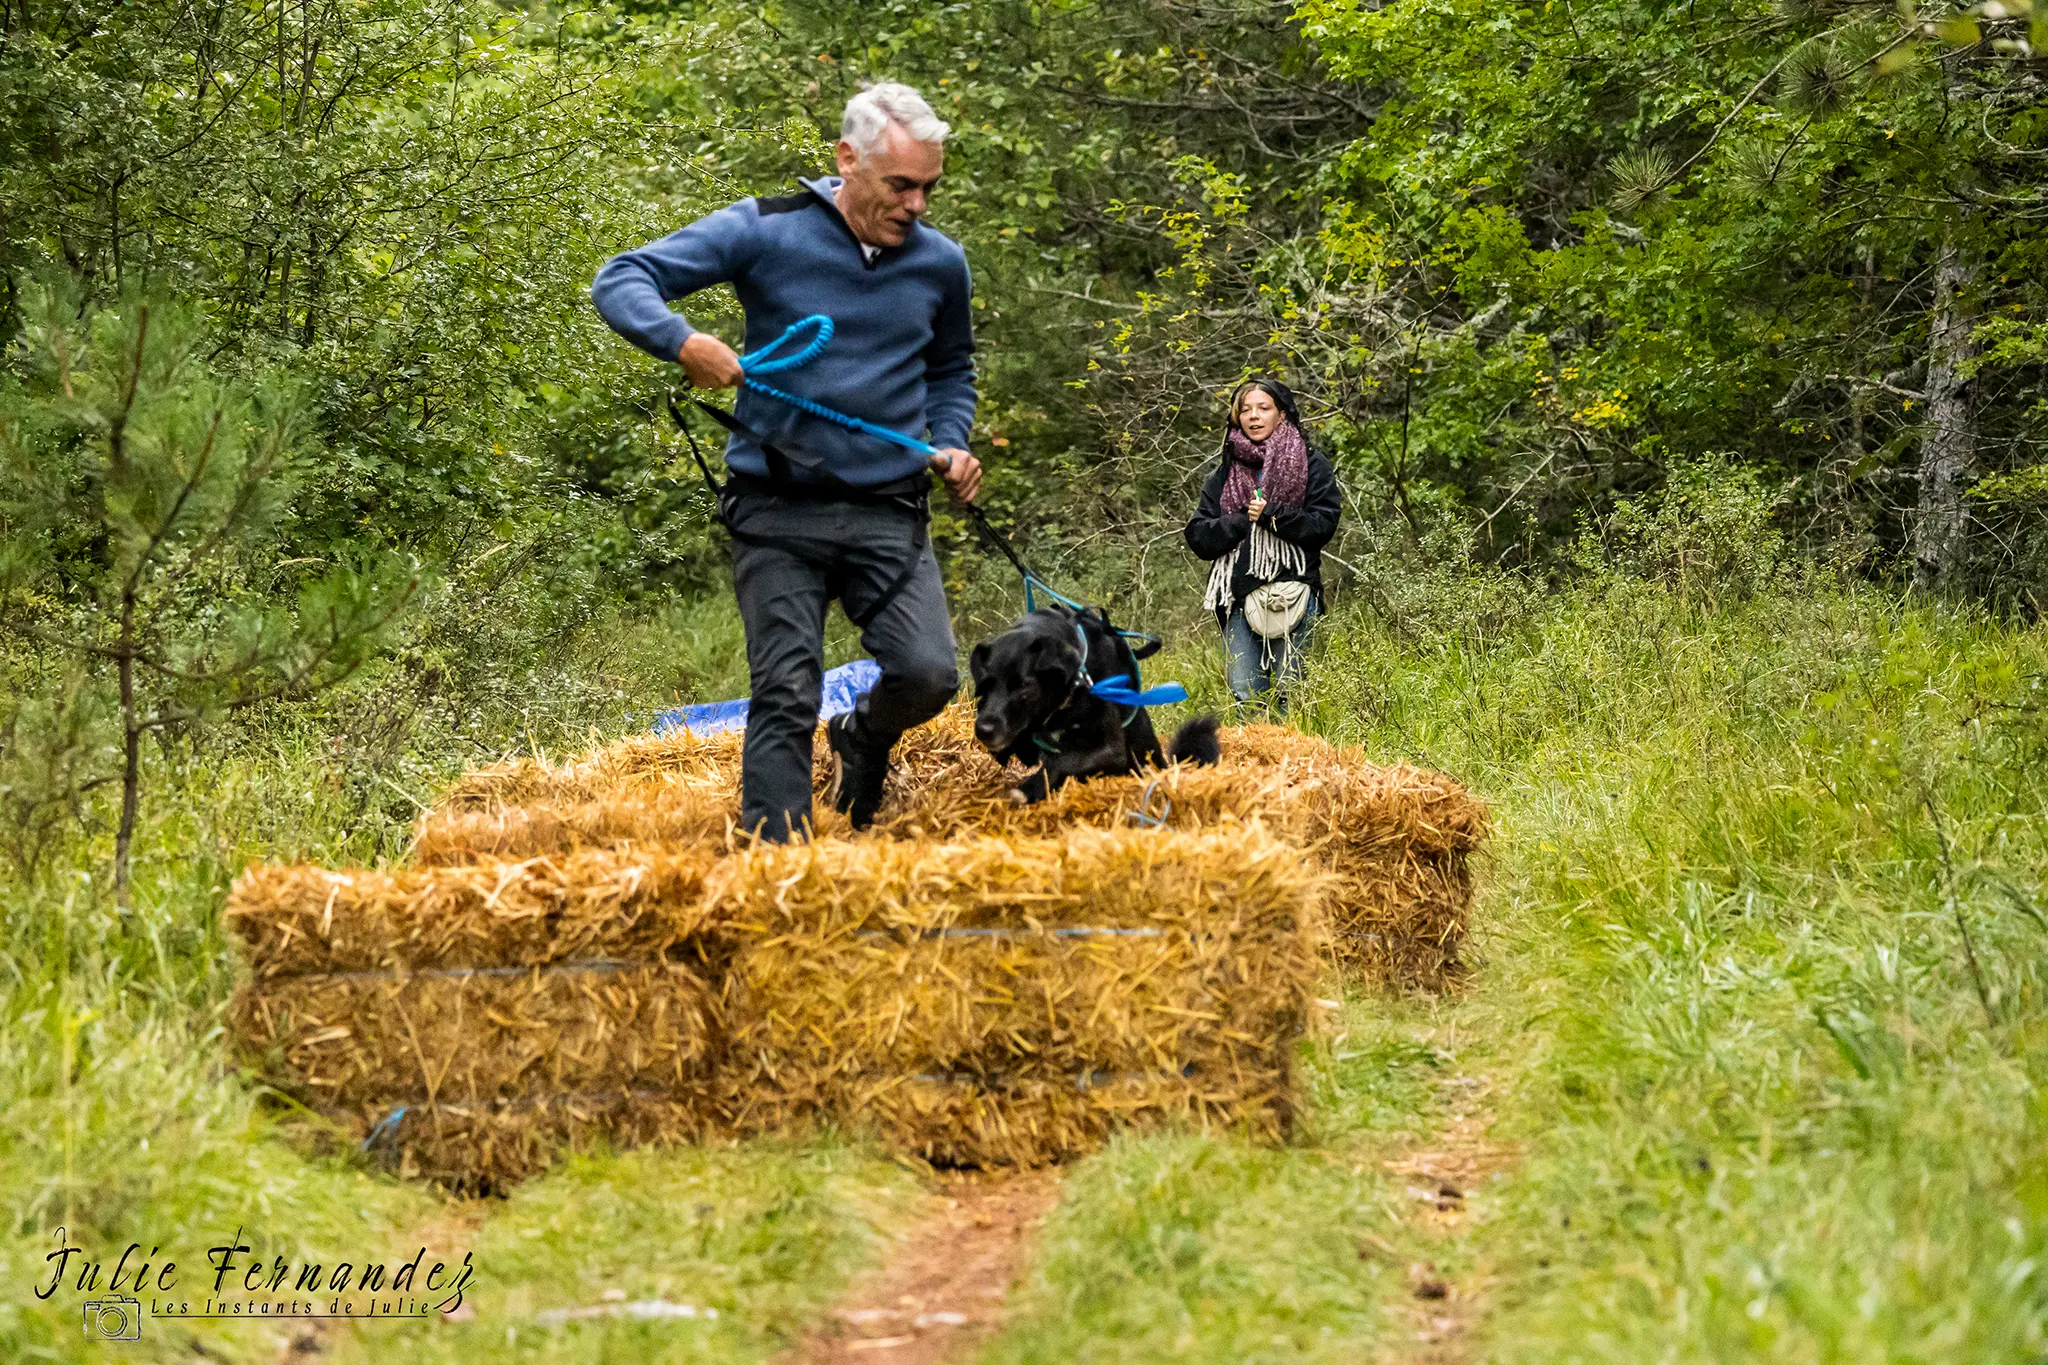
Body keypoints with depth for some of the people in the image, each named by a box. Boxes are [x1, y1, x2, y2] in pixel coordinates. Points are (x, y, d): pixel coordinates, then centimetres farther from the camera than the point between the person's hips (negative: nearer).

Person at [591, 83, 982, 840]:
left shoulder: (939, 262, 7)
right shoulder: (766, 233, -6)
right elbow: (620, 280, -8)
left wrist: (950, 444, 7)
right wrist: (682, 341, -27)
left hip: (888, 511, 3)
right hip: (778, 512, -3)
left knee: (928, 676, -12)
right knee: (786, 699, -6)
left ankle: (863, 737, 23)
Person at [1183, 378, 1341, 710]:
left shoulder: (1311, 464, 7)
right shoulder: (1225, 473, 17)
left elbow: (1323, 524, -3)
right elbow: (1198, 537, 9)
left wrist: (1270, 515, -11)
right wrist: (1243, 520, -5)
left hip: (1292, 593, -3)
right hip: (1240, 594, 3)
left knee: (1287, 691, -8)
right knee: (1245, 694, -5)